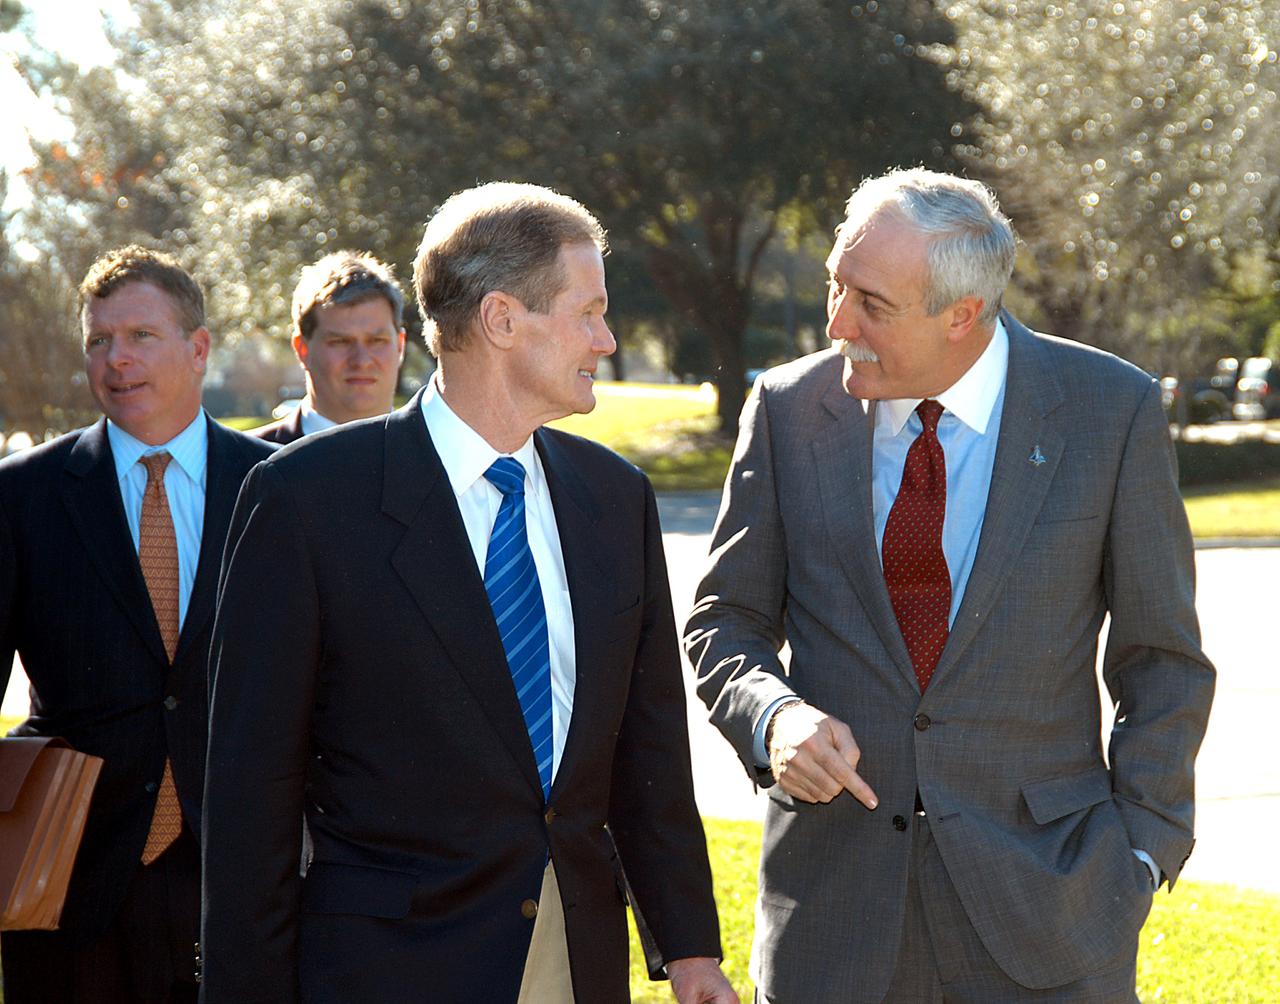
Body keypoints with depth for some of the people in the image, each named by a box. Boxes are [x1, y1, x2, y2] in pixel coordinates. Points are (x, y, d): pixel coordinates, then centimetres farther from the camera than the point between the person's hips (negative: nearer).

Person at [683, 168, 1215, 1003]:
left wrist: (1140, 852, -4)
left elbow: (1163, 661, 2)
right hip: (834, 893, 2)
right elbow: (726, 619, 9)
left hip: (1040, 900, -2)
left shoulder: (1110, 411, -5)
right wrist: (773, 716, -12)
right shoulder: (790, 410, 0)